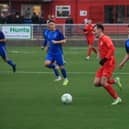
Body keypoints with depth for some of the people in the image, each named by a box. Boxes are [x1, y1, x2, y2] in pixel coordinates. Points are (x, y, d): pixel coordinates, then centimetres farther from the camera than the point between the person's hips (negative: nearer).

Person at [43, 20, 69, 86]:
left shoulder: (58, 32, -10)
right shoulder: (48, 33, 6)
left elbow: (64, 41, -10)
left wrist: (56, 42, -21)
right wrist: (47, 47, 12)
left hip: (58, 52, -4)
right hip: (50, 52, 5)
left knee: (61, 66, 1)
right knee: (47, 63, -17)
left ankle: (66, 79, 21)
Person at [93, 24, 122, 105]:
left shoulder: (105, 38, -12)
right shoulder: (100, 40, 17)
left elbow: (112, 49, -24)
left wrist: (105, 59, -25)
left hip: (109, 63, -9)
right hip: (104, 65, 9)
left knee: (103, 83, -16)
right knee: (96, 83, 0)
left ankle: (117, 98, -5)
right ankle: (115, 81, 14)